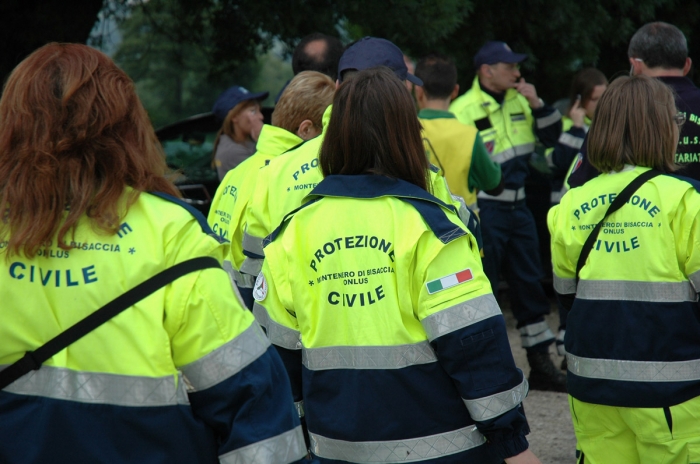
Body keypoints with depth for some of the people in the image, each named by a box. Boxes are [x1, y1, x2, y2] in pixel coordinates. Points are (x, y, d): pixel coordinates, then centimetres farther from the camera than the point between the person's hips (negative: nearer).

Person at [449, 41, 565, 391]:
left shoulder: (519, 101, 9)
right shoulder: (463, 110, -12)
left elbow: (550, 138, 12)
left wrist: (538, 104, -4)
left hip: (517, 205, 7)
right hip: (484, 208, -7)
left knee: (529, 283, 12)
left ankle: (540, 364, 22)